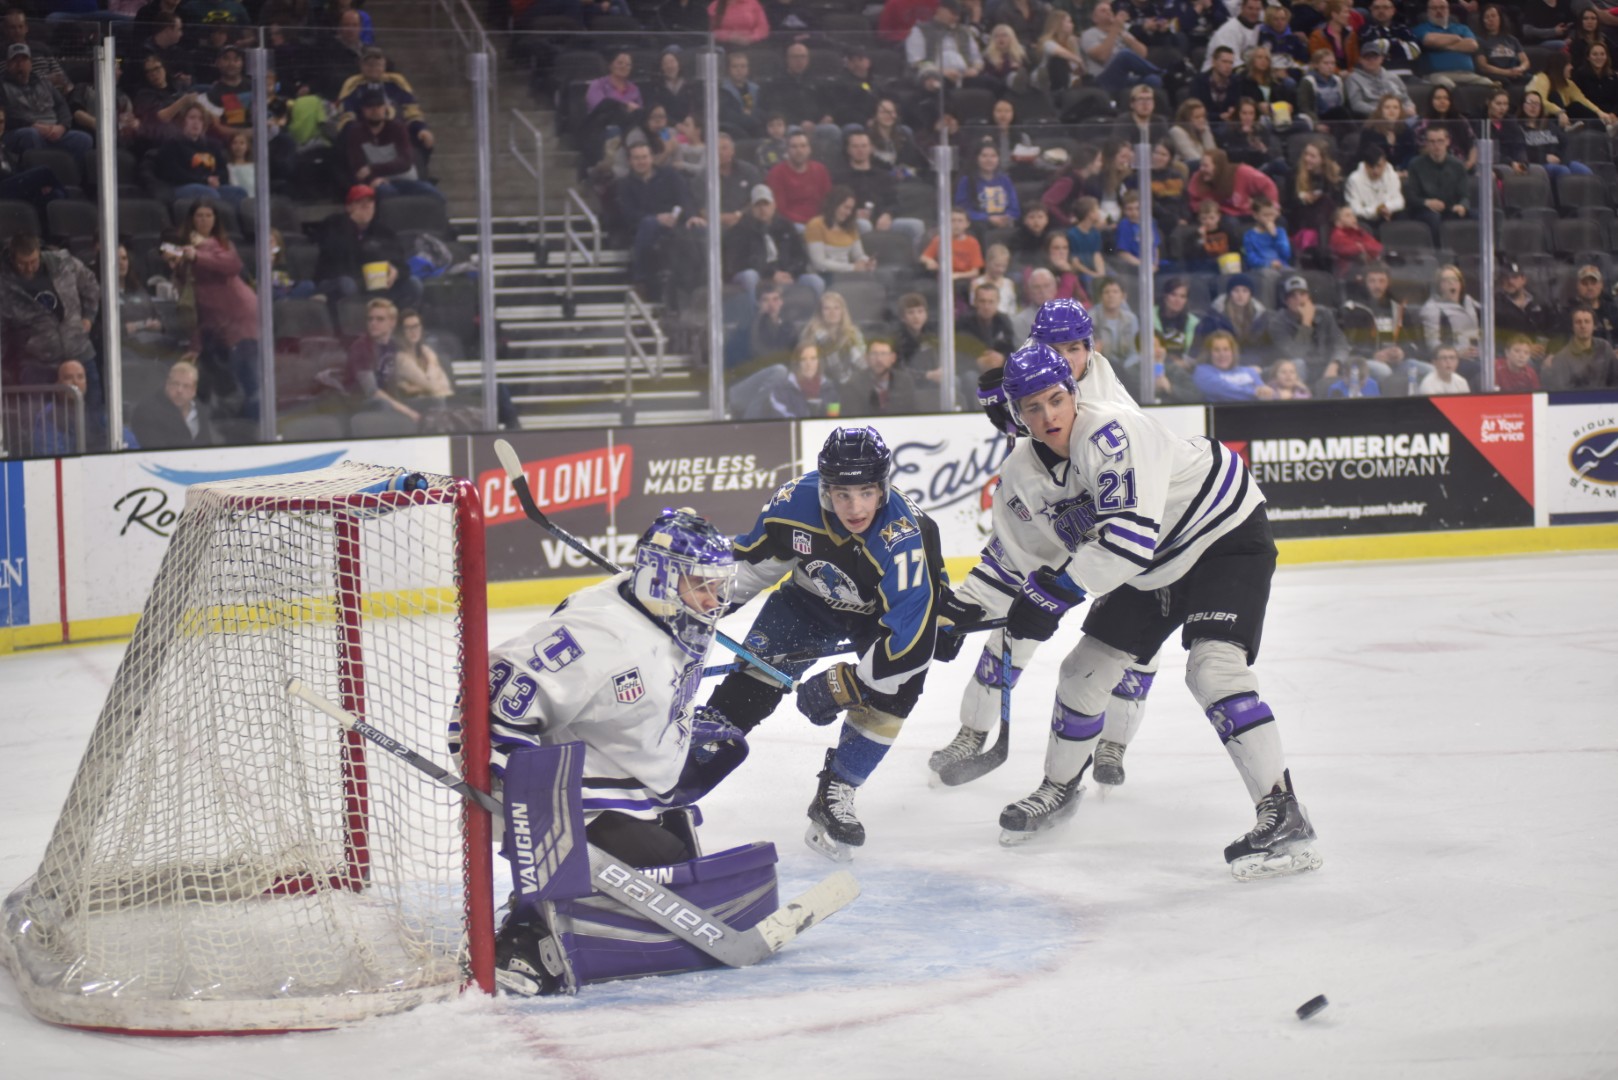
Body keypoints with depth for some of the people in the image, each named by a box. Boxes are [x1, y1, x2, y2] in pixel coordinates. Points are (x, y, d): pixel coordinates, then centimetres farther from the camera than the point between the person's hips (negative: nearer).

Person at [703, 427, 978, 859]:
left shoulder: (903, 538, -40)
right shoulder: (797, 500, -29)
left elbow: (908, 637, -41)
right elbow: (755, 557, -6)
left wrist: (840, 687, -35)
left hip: (882, 612, -3)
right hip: (813, 597, 3)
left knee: (894, 683, -24)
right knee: (752, 681, -10)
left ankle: (835, 796, -7)